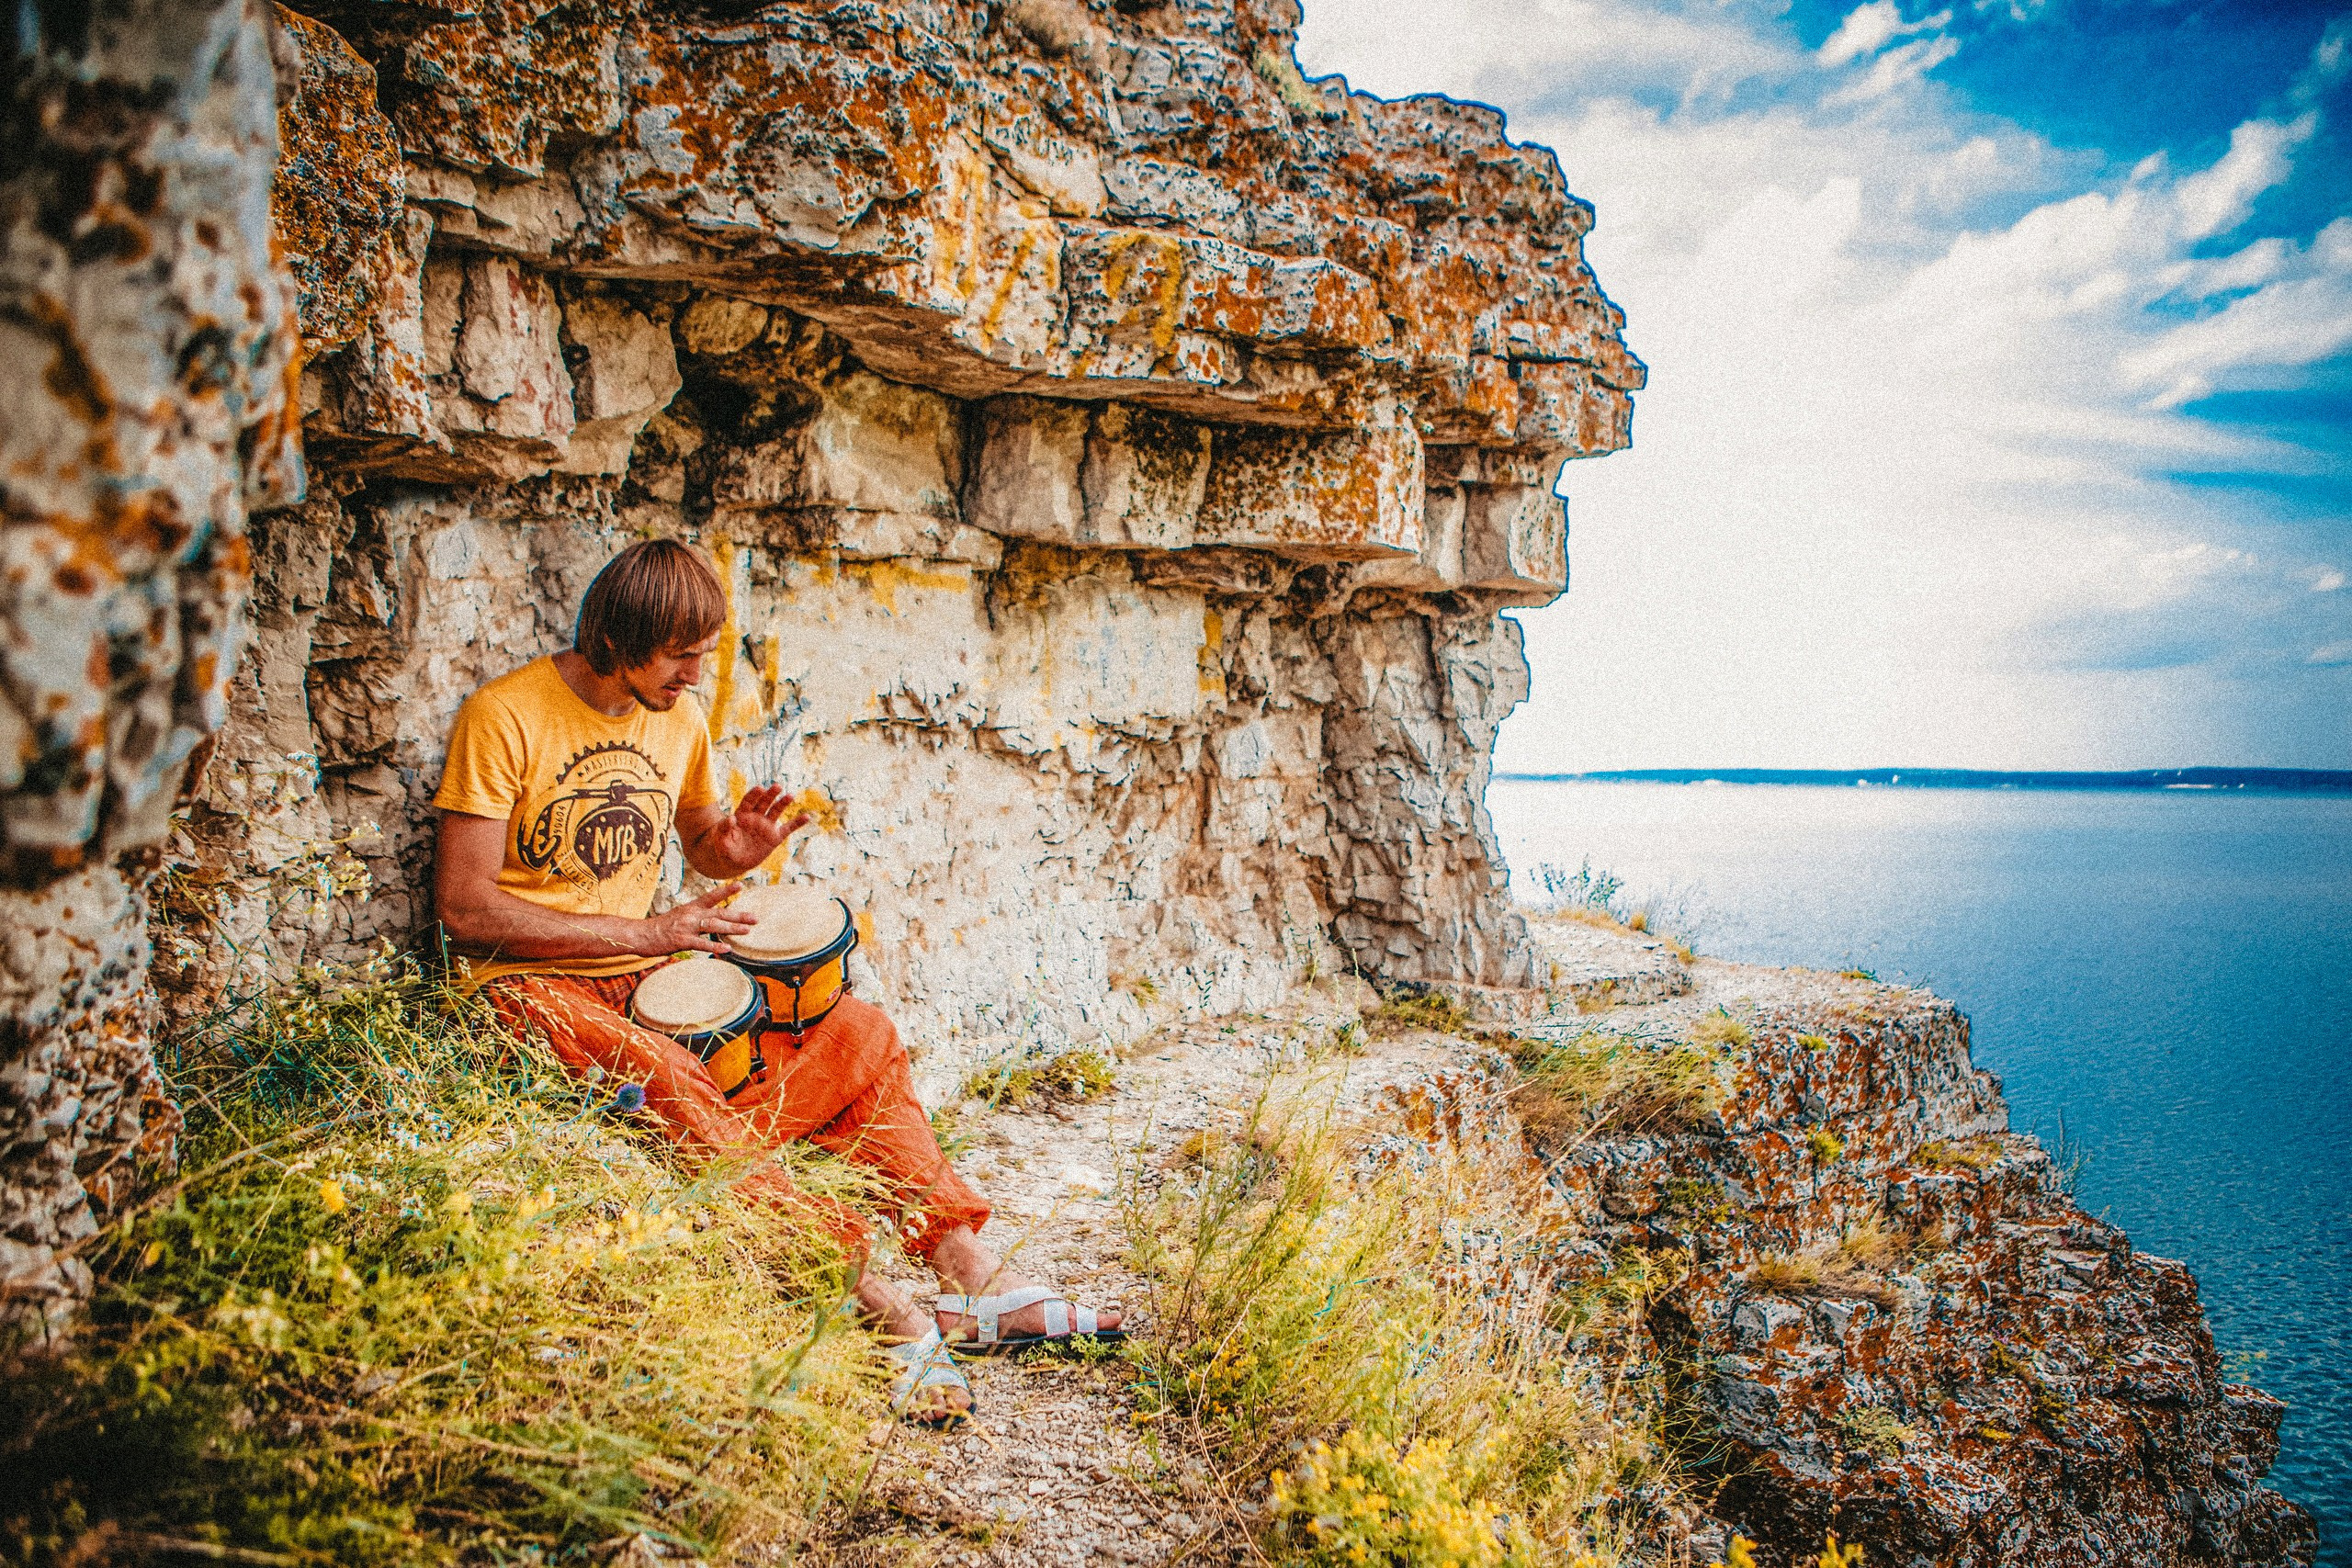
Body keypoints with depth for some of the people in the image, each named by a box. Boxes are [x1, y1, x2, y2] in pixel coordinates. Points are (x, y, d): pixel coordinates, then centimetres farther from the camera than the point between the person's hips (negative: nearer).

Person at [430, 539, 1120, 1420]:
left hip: (647, 976, 7)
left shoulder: (679, 717, 7)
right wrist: (644, 933, -16)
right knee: (663, 1079, -35)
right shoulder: (506, 717, -13)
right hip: (530, 986, -6)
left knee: (856, 1030, -11)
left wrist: (738, 855, -5)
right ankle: (876, 1305, -35)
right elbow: (463, 906, -16)